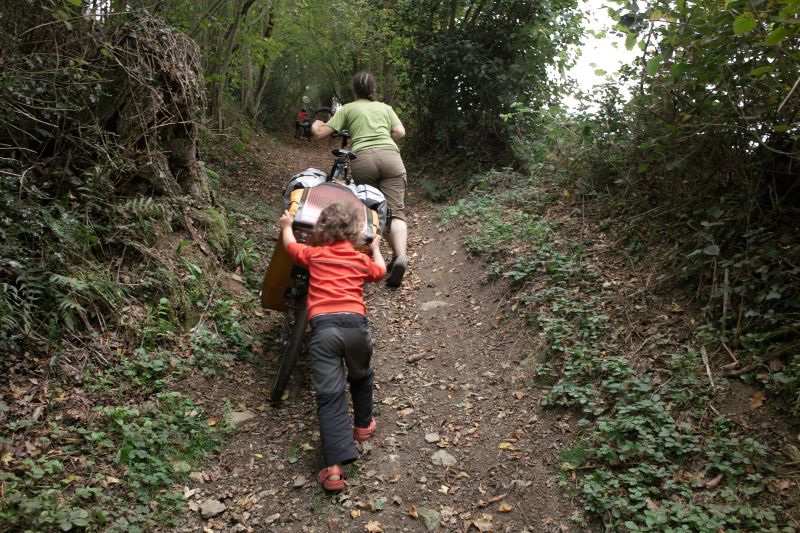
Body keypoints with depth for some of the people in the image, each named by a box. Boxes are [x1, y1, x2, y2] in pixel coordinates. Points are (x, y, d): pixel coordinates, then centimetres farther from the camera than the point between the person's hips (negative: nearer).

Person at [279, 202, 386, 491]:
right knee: (361, 377, 30)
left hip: (322, 327, -1)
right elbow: (381, 272, 40)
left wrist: (287, 225, 56)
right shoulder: (362, 259, 18)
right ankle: (363, 424, 47)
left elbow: (290, 245, 36)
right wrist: (375, 247, 56)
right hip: (355, 324, 1)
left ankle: (334, 466, -9)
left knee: (329, 396, -3)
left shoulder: (314, 254, 16)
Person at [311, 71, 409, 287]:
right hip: (390, 156, 1)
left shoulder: (348, 109, 21)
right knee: (396, 211, -6)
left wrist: (315, 126, 39)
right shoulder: (385, 108, 27)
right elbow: (400, 132, 14)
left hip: (363, 158, -1)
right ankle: (400, 256, -27)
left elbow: (320, 134, 16)